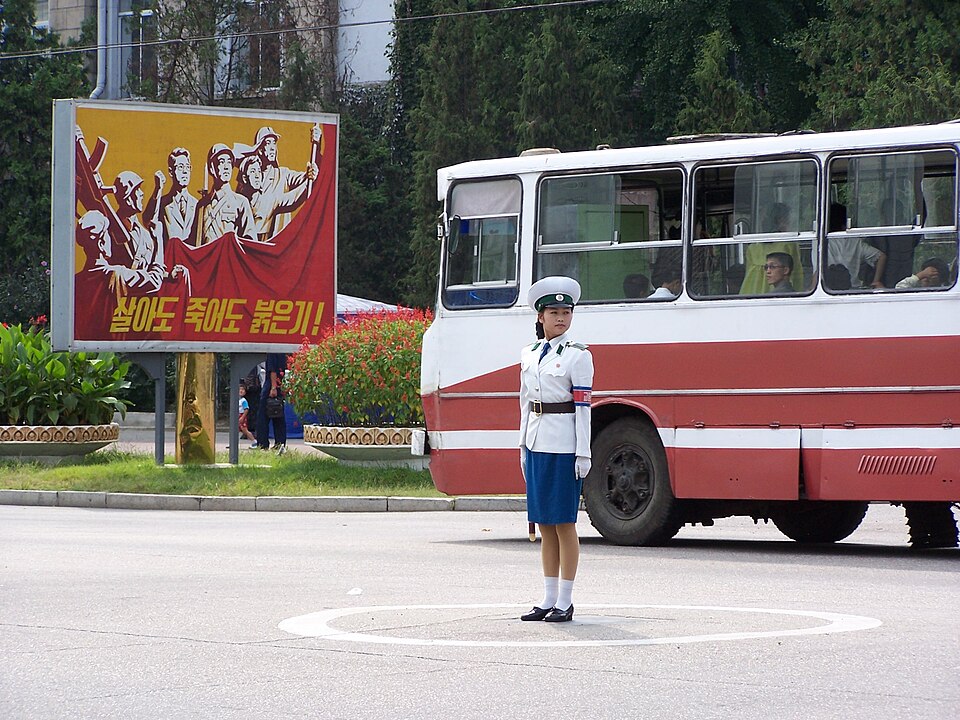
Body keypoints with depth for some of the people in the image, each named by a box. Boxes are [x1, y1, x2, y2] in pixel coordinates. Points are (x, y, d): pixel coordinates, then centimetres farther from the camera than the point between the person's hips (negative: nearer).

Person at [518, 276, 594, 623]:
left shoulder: (577, 355, -5)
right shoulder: (529, 355, 12)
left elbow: (583, 405, -9)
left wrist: (583, 453, -13)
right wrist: (524, 448, 14)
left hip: (564, 445, -6)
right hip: (536, 445, 6)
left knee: (564, 522, -3)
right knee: (544, 523, 8)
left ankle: (565, 601, 1)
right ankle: (548, 598, 14)